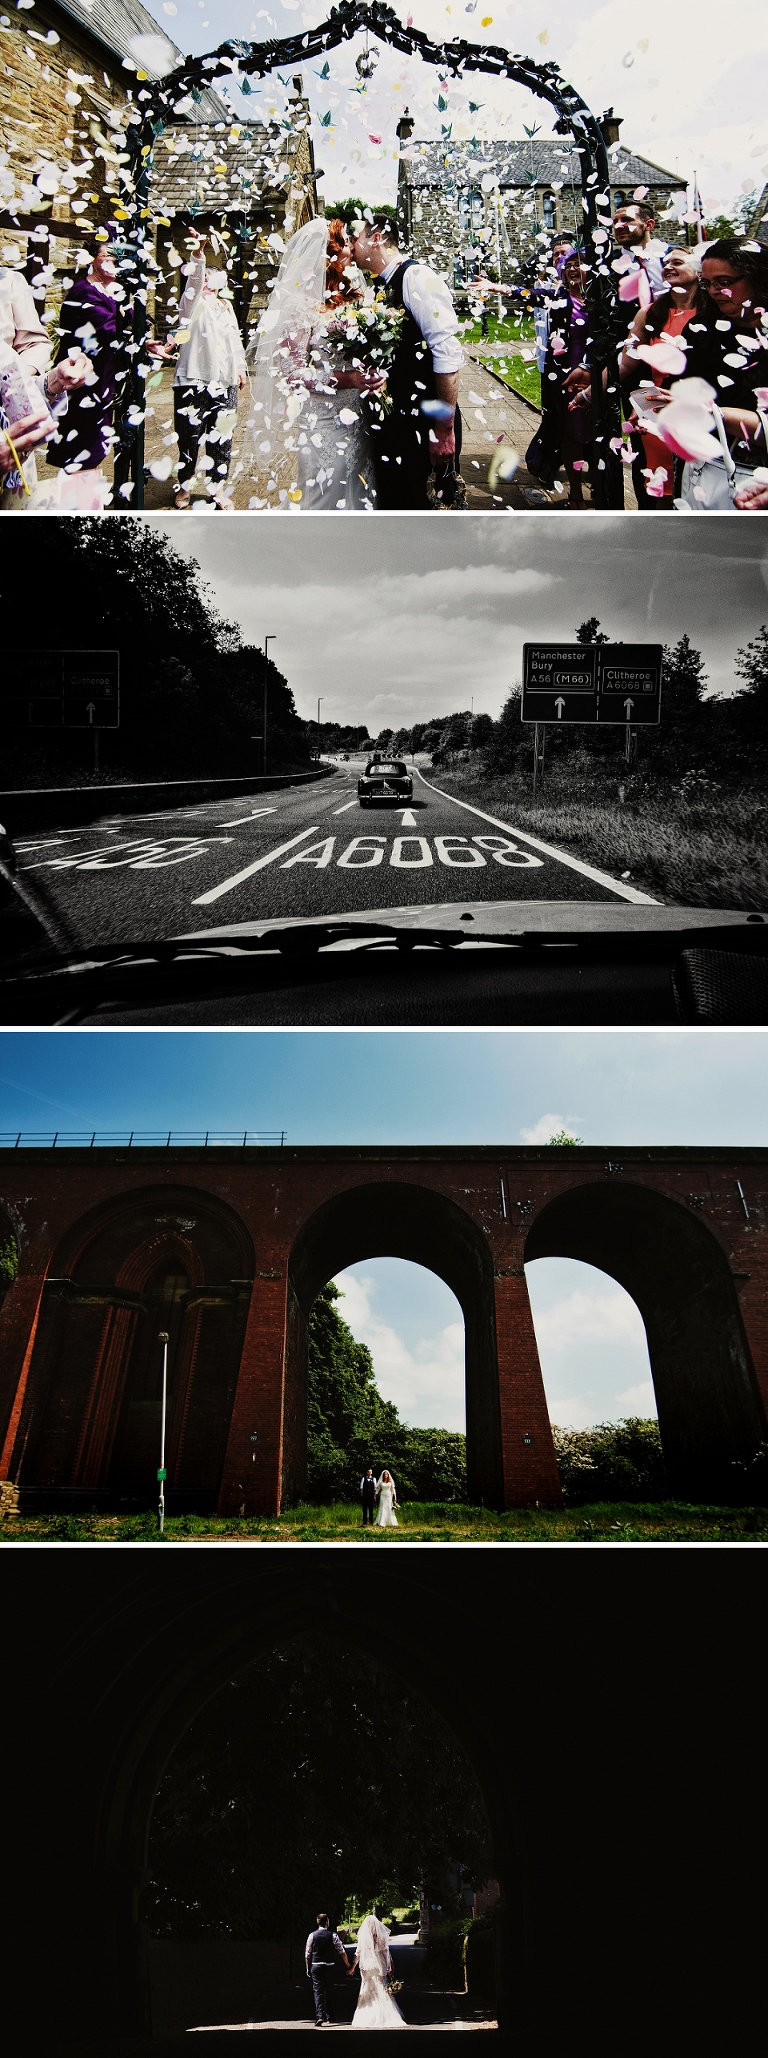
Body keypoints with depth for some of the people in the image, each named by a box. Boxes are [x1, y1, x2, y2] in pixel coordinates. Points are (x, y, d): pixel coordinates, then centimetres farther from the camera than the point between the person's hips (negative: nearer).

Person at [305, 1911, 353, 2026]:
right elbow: (342, 1952, -1)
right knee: (329, 1991, 15)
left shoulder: (312, 1935, -1)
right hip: (330, 1966, 1)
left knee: (318, 1991, -1)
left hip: (316, 1966, -1)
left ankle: (320, 2015, -17)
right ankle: (328, 2016, 23)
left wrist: (308, 1968, 12)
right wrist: (348, 1966, 8)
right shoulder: (333, 1935, -3)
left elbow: (307, 1954, 2)